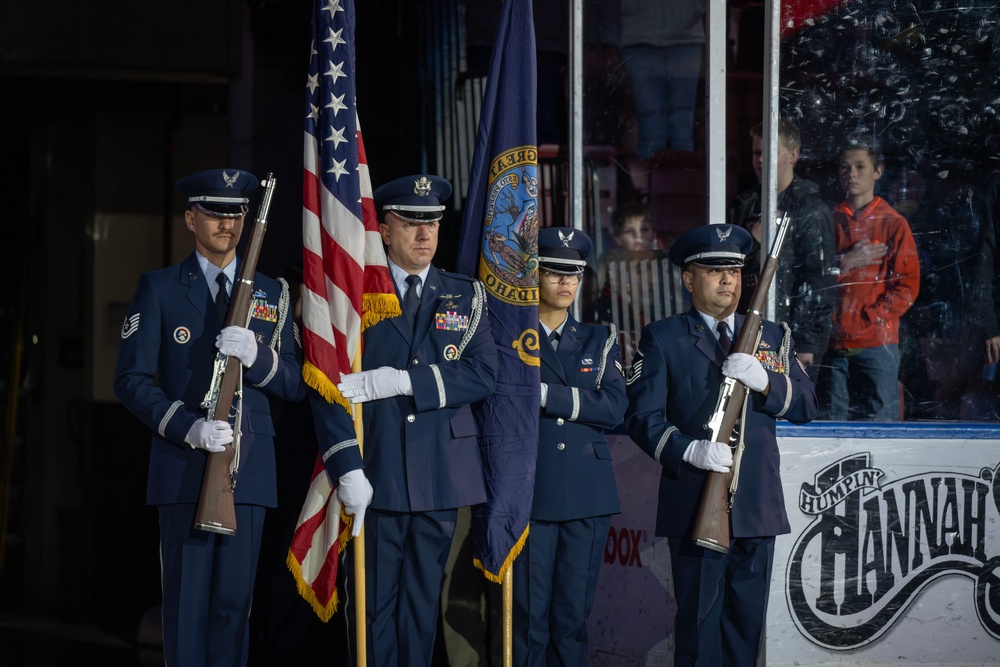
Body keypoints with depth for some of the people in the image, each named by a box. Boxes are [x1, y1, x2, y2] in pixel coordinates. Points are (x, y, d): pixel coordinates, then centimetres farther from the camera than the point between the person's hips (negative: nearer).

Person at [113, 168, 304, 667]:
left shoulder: (272, 294, 14)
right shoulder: (159, 289, 5)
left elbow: (296, 384, 10)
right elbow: (131, 380, -2)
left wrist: (256, 356, -12)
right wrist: (190, 428, -16)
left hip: (249, 470, 3)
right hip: (184, 469, -3)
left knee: (234, 599, 4)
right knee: (187, 598, -4)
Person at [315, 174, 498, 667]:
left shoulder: (466, 296, 11)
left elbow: (483, 374, -3)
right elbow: (327, 388, -4)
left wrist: (404, 381, -15)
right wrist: (348, 469, -15)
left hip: (441, 475, 2)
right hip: (375, 477, -2)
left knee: (423, 601, 7)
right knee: (371, 605, -1)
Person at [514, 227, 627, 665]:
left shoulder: (599, 341, 12)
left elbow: (613, 408, -2)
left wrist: (550, 396, -11)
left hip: (587, 495, 2)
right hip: (531, 493, -2)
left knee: (574, 613, 4)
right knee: (530, 613, -4)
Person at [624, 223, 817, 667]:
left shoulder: (772, 337, 17)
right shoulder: (662, 339, 5)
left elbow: (806, 405, 8)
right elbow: (643, 417, -4)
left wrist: (764, 381, -12)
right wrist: (688, 450, -21)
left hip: (757, 510, 4)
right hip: (694, 509, -4)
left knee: (747, 623, 7)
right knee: (698, 622, -4)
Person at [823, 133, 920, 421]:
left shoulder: (892, 224, 5)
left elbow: (907, 287, -1)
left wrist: (868, 319, -10)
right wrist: (845, 262, -9)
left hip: (877, 344, -2)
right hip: (834, 343, 2)